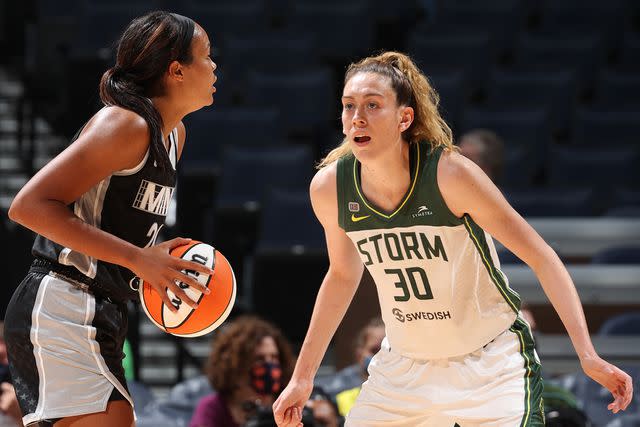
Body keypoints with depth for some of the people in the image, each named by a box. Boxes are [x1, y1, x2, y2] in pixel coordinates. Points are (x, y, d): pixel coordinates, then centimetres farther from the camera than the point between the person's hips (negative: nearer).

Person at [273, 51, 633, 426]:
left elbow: (540, 256, -16)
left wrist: (588, 355, -24)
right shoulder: (329, 187, -9)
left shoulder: (450, 174, -22)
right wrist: (302, 376, 13)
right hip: (403, 366, 4)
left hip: (490, 365, -4)